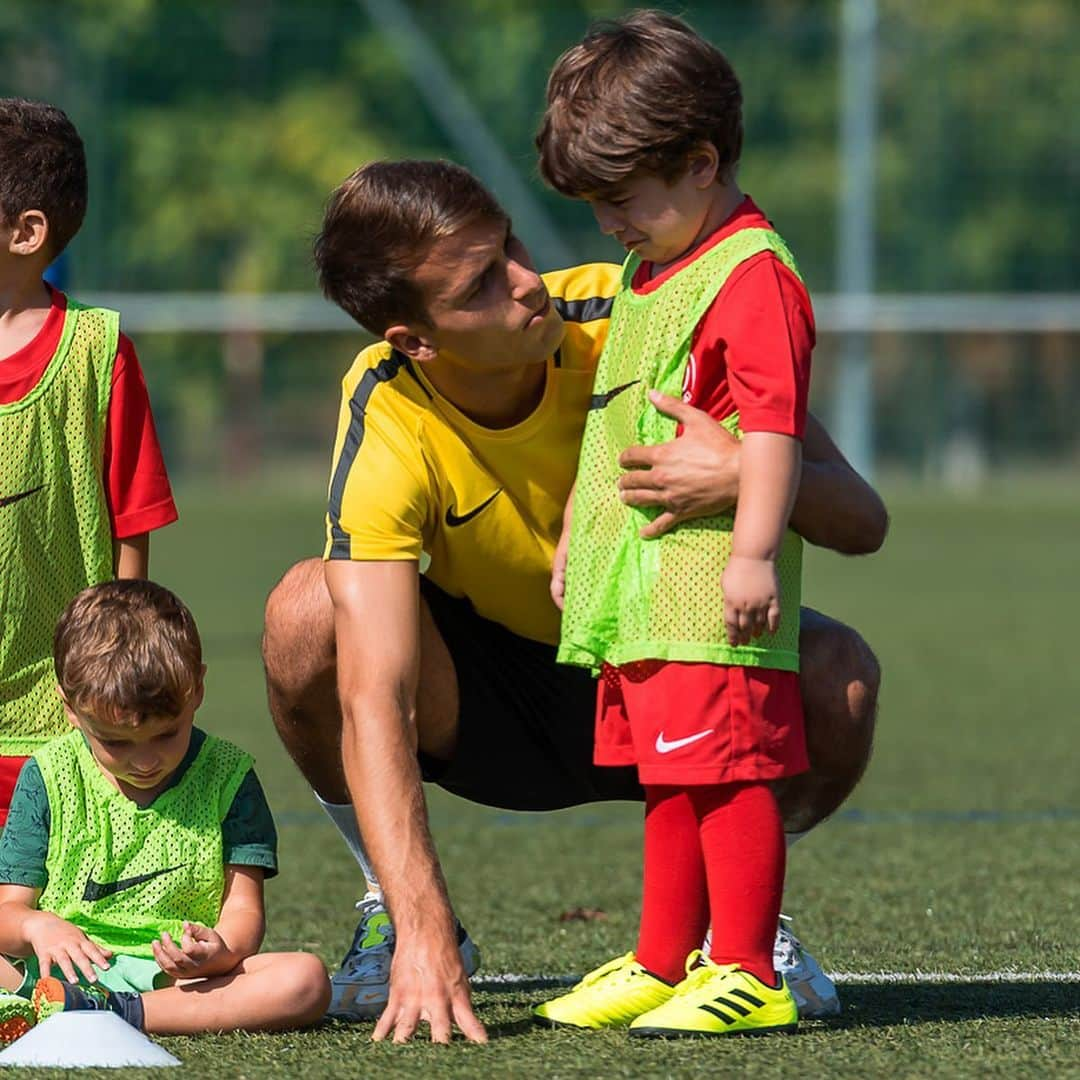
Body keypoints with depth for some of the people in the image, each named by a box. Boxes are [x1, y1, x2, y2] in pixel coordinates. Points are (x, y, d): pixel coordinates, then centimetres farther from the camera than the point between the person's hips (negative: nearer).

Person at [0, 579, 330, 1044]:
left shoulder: (225, 776, 5)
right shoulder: (48, 777, 5)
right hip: (64, 970, 0)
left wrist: (220, 953, -24)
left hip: (179, 976, 0)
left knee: (306, 979, -29)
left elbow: (243, 906, 1)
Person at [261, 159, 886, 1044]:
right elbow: (373, 696, -36)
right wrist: (423, 936, -47)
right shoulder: (387, 431, -26)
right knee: (308, 613, -29)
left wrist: (748, 479, -45)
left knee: (838, 676, -31)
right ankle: (392, 917, -4)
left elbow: (861, 519, -21)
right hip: (495, 704, 0)